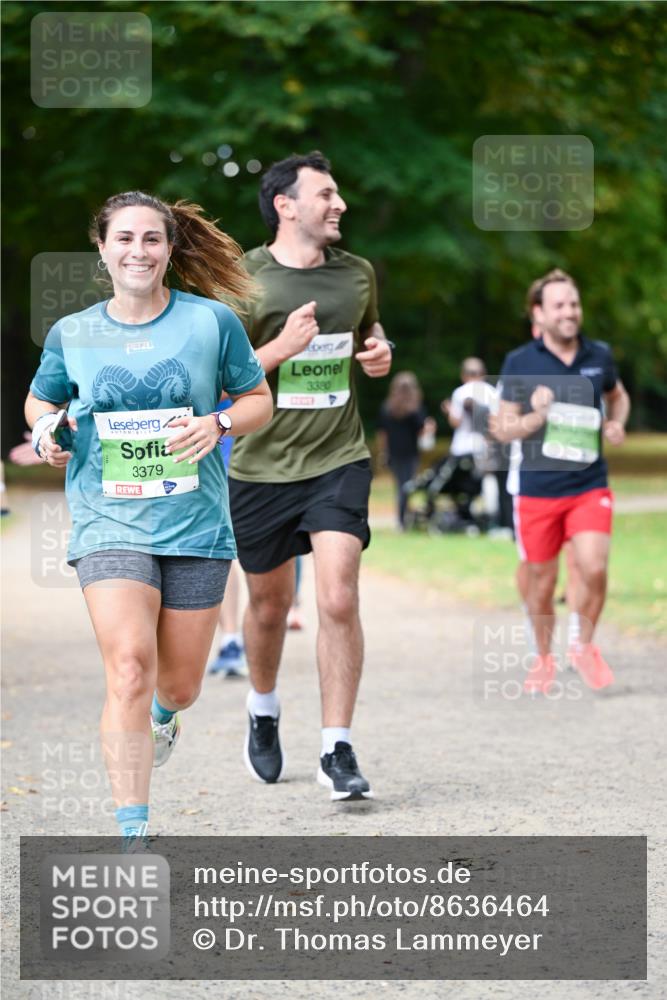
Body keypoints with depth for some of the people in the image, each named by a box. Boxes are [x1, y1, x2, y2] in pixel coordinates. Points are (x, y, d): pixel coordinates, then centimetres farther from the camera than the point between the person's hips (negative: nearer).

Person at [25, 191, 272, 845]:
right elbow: (40, 399, 19)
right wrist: (46, 432, -3)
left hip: (196, 525, 1)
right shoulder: (72, 333, 2)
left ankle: (160, 714, 52)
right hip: (108, 522, -1)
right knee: (129, 664, -20)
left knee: (180, 683, 10)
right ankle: (132, 835, -16)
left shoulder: (212, 321, -1)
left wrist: (218, 425, -11)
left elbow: (258, 399, 9)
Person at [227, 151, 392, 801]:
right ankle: (263, 714, 42)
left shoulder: (357, 274, 5)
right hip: (262, 467, -1)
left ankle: (337, 751, -8)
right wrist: (281, 348, -23)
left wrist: (379, 353, 3)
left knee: (339, 601, -14)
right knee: (269, 606, 14)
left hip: (338, 461, 1)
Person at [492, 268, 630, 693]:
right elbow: (503, 429, 0)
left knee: (594, 568, -16)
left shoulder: (599, 355, 3)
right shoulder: (519, 363, -4)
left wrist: (616, 424, 4)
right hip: (538, 490, -1)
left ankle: (586, 647, 9)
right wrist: (537, 416, -19)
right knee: (542, 581, 6)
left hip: (590, 487, 1)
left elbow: (618, 395, 24)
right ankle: (544, 659, 29)